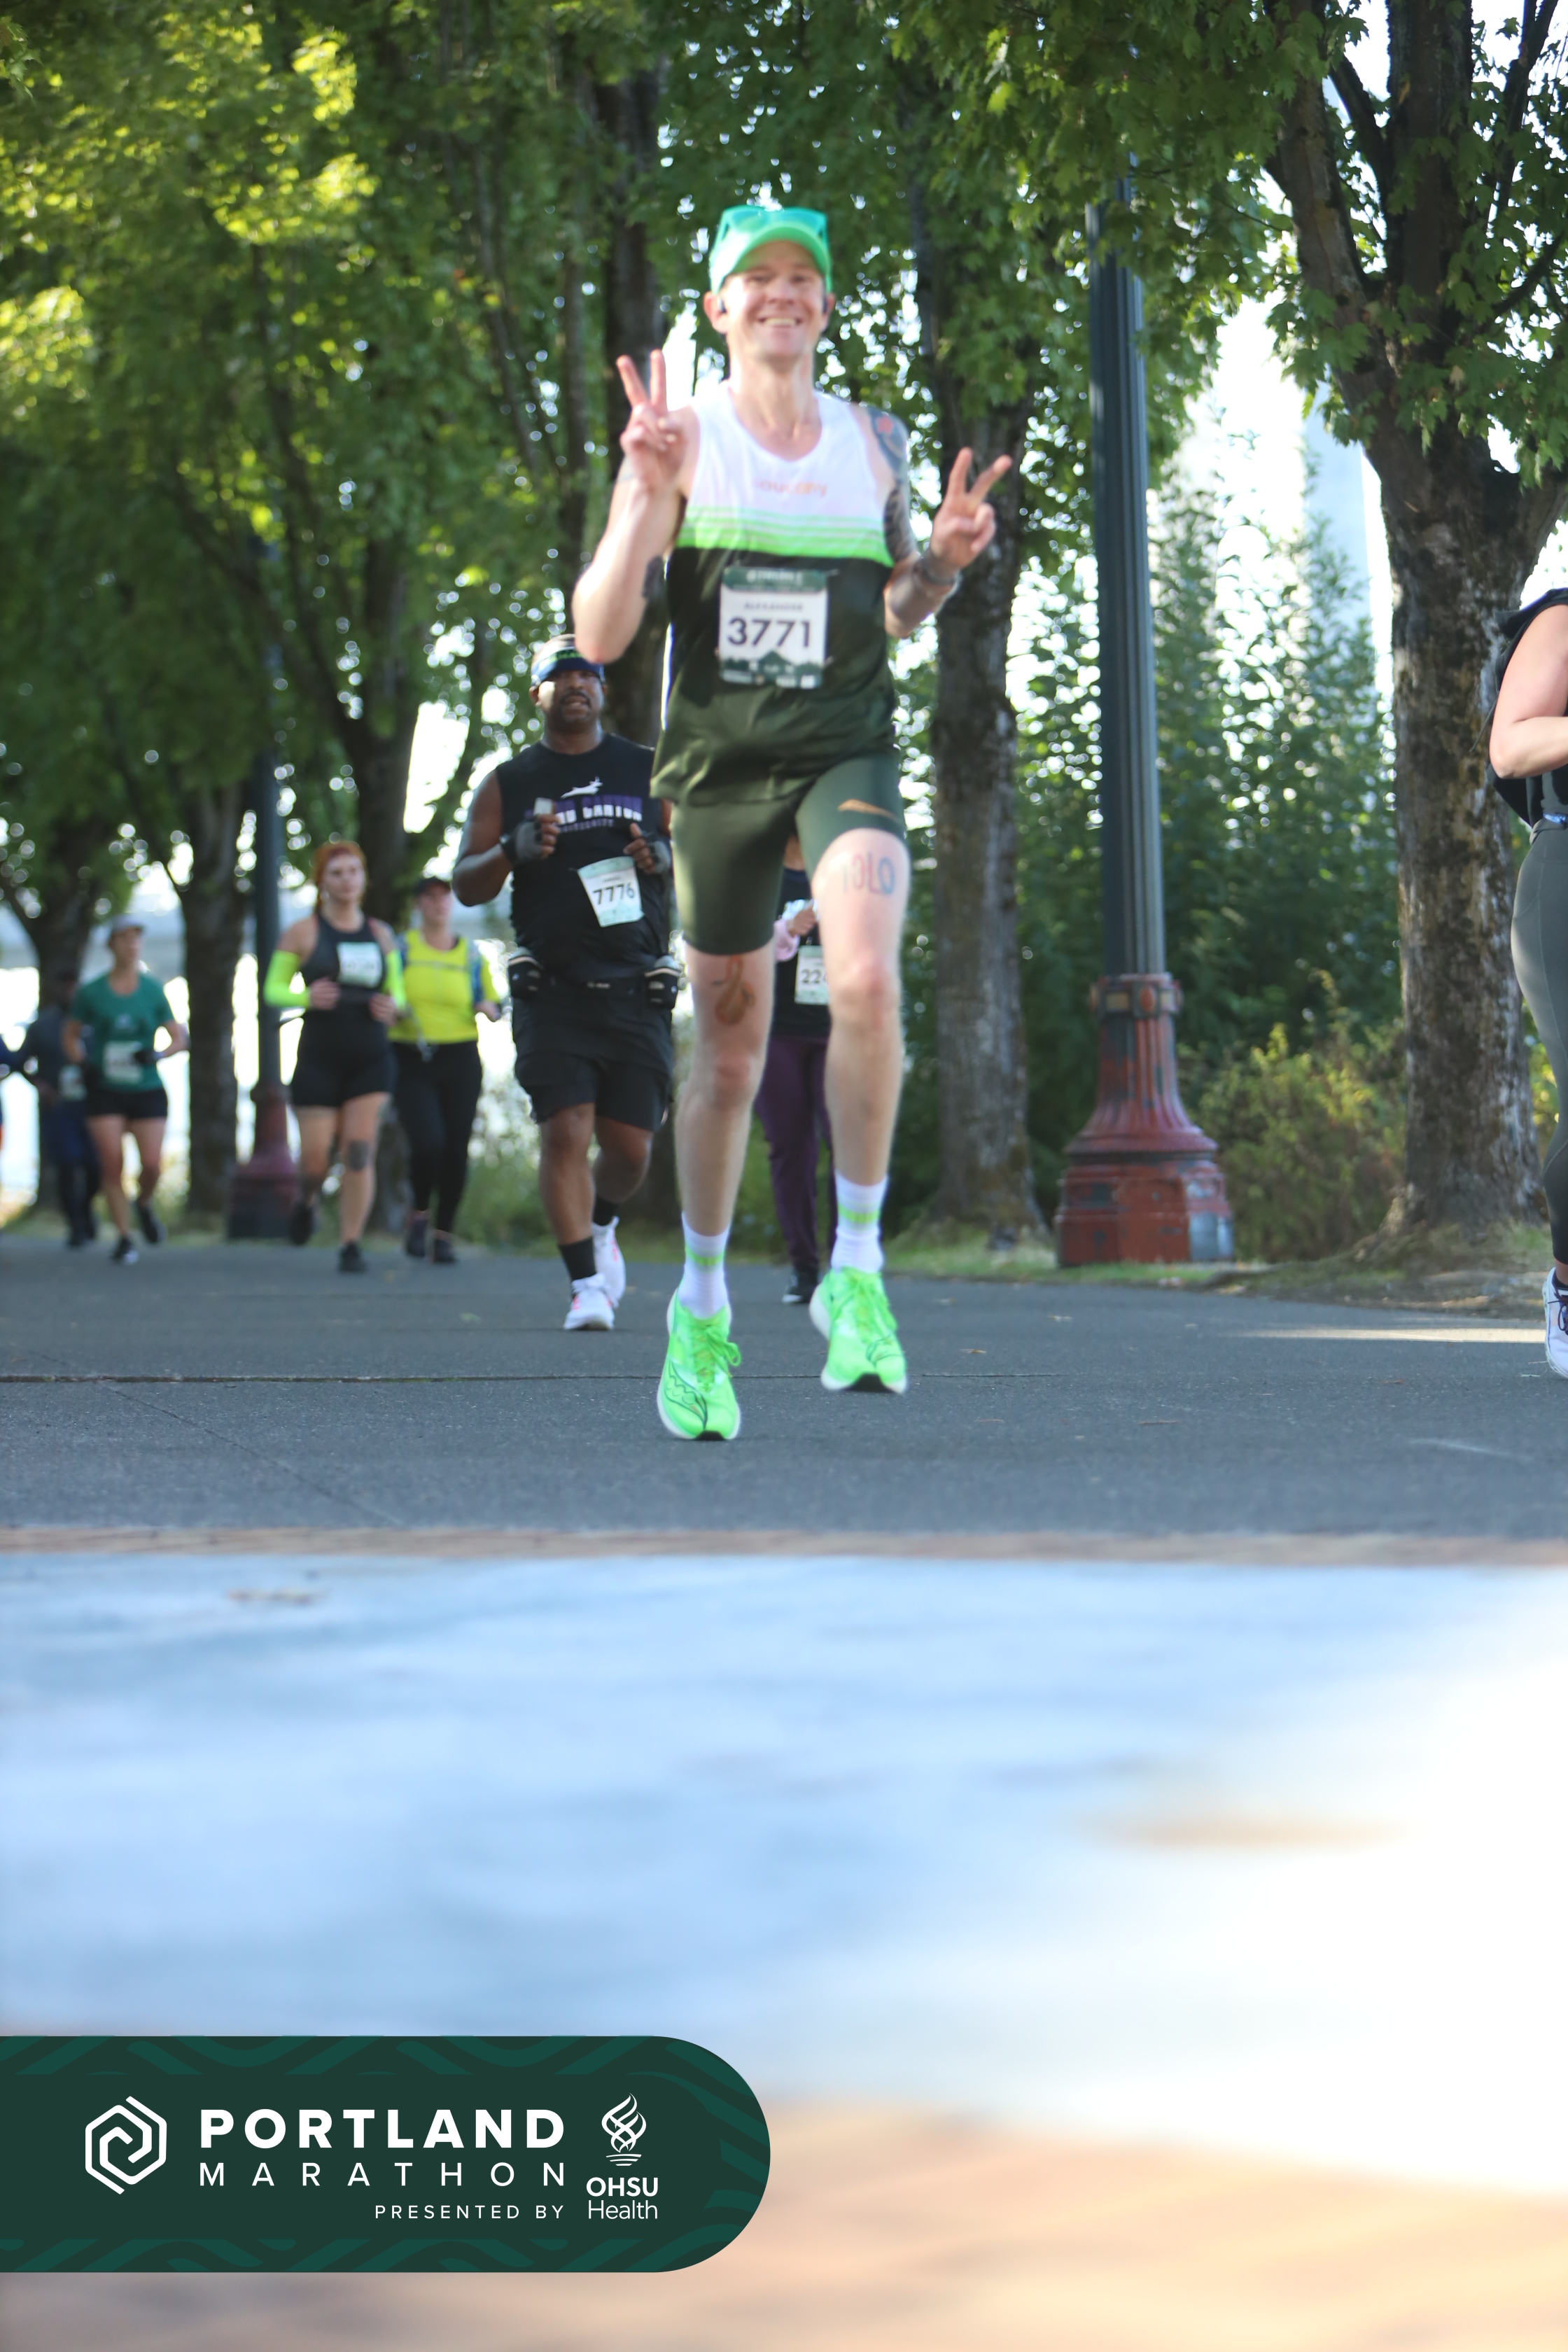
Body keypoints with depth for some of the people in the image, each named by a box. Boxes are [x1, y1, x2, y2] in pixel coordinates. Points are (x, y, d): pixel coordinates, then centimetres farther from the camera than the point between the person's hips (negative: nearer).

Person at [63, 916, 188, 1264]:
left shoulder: (154, 990, 2)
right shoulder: (90, 992, 1)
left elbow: (180, 1039, 6)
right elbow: (70, 1036, 12)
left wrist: (157, 1055, -14)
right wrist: (82, 1064, -7)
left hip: (147, 1091, 1)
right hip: (104, 1092, -1)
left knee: (152, 1164, -10)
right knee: (112, 1164, -11)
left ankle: (144, 1204, 24)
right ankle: (124, 1238, 2)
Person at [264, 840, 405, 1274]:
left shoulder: (381, 935, 11)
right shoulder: (303, 932, 3)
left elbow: (397, 991, 19)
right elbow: (274, 988, 5)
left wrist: (392, 1006, -5)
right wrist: (306, 997, -16)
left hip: (371, 1059, 2)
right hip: (320, 1058, -2)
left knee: (360, 1152, -10)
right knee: (315, 1158, -3)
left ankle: (350, 1245, -4)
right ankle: (307, 1201, 33)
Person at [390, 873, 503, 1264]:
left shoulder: (471, 953, 10)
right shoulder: (401, 948, 5)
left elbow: (492, 1005, 16)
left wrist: (489, 1008, -7)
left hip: (460, 1060, 2)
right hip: (411, 1060, -2)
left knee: (456, 1150, -3)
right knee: (427, 1143, -20)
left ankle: (444, 1235, 11)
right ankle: (419, 1216, 7)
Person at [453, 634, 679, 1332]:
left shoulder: (648, 772, 12)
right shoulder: (509, 784, 10)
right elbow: (465, 886, 7)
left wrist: (667, 857, -7)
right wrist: (512, 850, -13)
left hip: (637, 991, 1)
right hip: (552, 989, -1)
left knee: (630, 1145, 2)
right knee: (565, 1131, -14)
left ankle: (599, 1226, 34)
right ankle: (585, 1283, -7)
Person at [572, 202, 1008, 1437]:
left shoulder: (874, 443, 8)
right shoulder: (682, 440, 0)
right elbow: (599, 635, -7)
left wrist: (942, 563, -3)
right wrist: (647, 496, -20)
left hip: (846, 753, 1)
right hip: (718, 764, 0)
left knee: (866, 977, -28)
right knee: (730, 1051, 7)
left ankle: (857, 1267, -16)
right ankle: (702, 1309, 26)